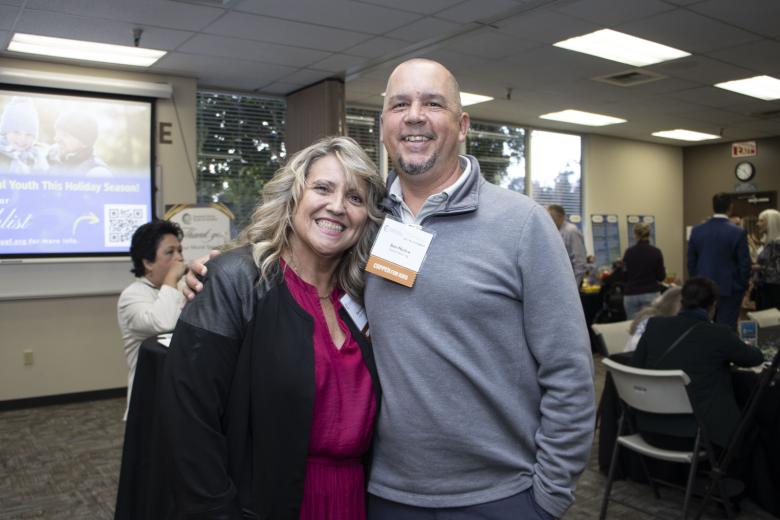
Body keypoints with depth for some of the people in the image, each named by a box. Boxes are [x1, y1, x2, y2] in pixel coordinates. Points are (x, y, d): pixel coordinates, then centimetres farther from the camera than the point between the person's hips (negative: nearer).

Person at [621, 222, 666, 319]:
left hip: (631, 295, 1)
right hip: (650, 294, -1)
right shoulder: (656, 252, -5)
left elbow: (624, 275, 3)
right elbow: (661, 277, -2)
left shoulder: (629, 252, -2)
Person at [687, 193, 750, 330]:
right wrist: (743, 286, 6)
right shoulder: (738, 232, -11)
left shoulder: (696, 230, -1)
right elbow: (744, 263, -8)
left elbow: (691, 261, 5)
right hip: (729, 288, -3)